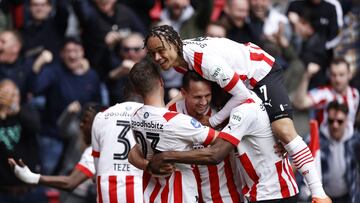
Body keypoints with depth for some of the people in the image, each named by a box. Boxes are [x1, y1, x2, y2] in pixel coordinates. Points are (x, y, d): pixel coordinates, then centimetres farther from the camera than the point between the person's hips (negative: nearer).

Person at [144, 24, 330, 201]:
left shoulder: (204, 58, -36)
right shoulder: (176, 57, -10)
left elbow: (242, 95, -29)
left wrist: (212, 121, -21)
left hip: (261, 70, -10)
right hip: (238, 76, 10)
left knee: (283, 130, -22)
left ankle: (318, 192, -21)